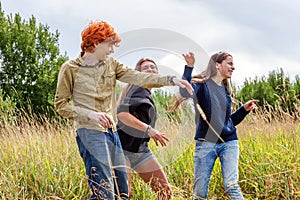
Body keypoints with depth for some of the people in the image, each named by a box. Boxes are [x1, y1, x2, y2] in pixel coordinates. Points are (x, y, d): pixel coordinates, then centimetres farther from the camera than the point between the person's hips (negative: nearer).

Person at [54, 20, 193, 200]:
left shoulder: (111, 65, 13)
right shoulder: (70, 68, -2)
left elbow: (138, 77, 2)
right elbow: (61, 104, -2)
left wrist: (171, 80, -11)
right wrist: (90, 114, -17)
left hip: (112, 132, 7)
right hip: (90, 133, -7)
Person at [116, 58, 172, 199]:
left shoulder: (147, 94, 20)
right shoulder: (138, 88, -7)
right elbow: (121, 112, -23)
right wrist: (148, 129, -26)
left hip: (141, 150, 9)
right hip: (124, 147, -9)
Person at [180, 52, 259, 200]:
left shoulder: (225, 90, 17)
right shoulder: (201, 84, 0)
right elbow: (185, 92, -24)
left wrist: (244, 109, 10)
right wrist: (189, 67, -27)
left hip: (229, 142, 4)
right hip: (205, 143, -4)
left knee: (232, 186, -12)